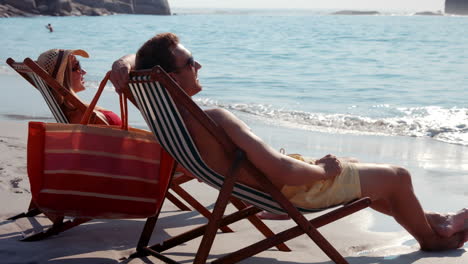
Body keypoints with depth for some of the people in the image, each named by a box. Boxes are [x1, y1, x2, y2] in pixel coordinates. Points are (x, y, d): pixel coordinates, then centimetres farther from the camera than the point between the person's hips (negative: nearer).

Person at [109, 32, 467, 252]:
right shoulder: (216, 120, -38)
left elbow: (129, 62, 7)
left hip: (261, 181, 10)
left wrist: (123, 65, -15)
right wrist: (324, 170, -19)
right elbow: (283, 173, -37)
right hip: (293, 190, -10)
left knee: (367, 179, 30)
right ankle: (431, 237, 39)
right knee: (398, 176, 10)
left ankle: (432, 219, 49)